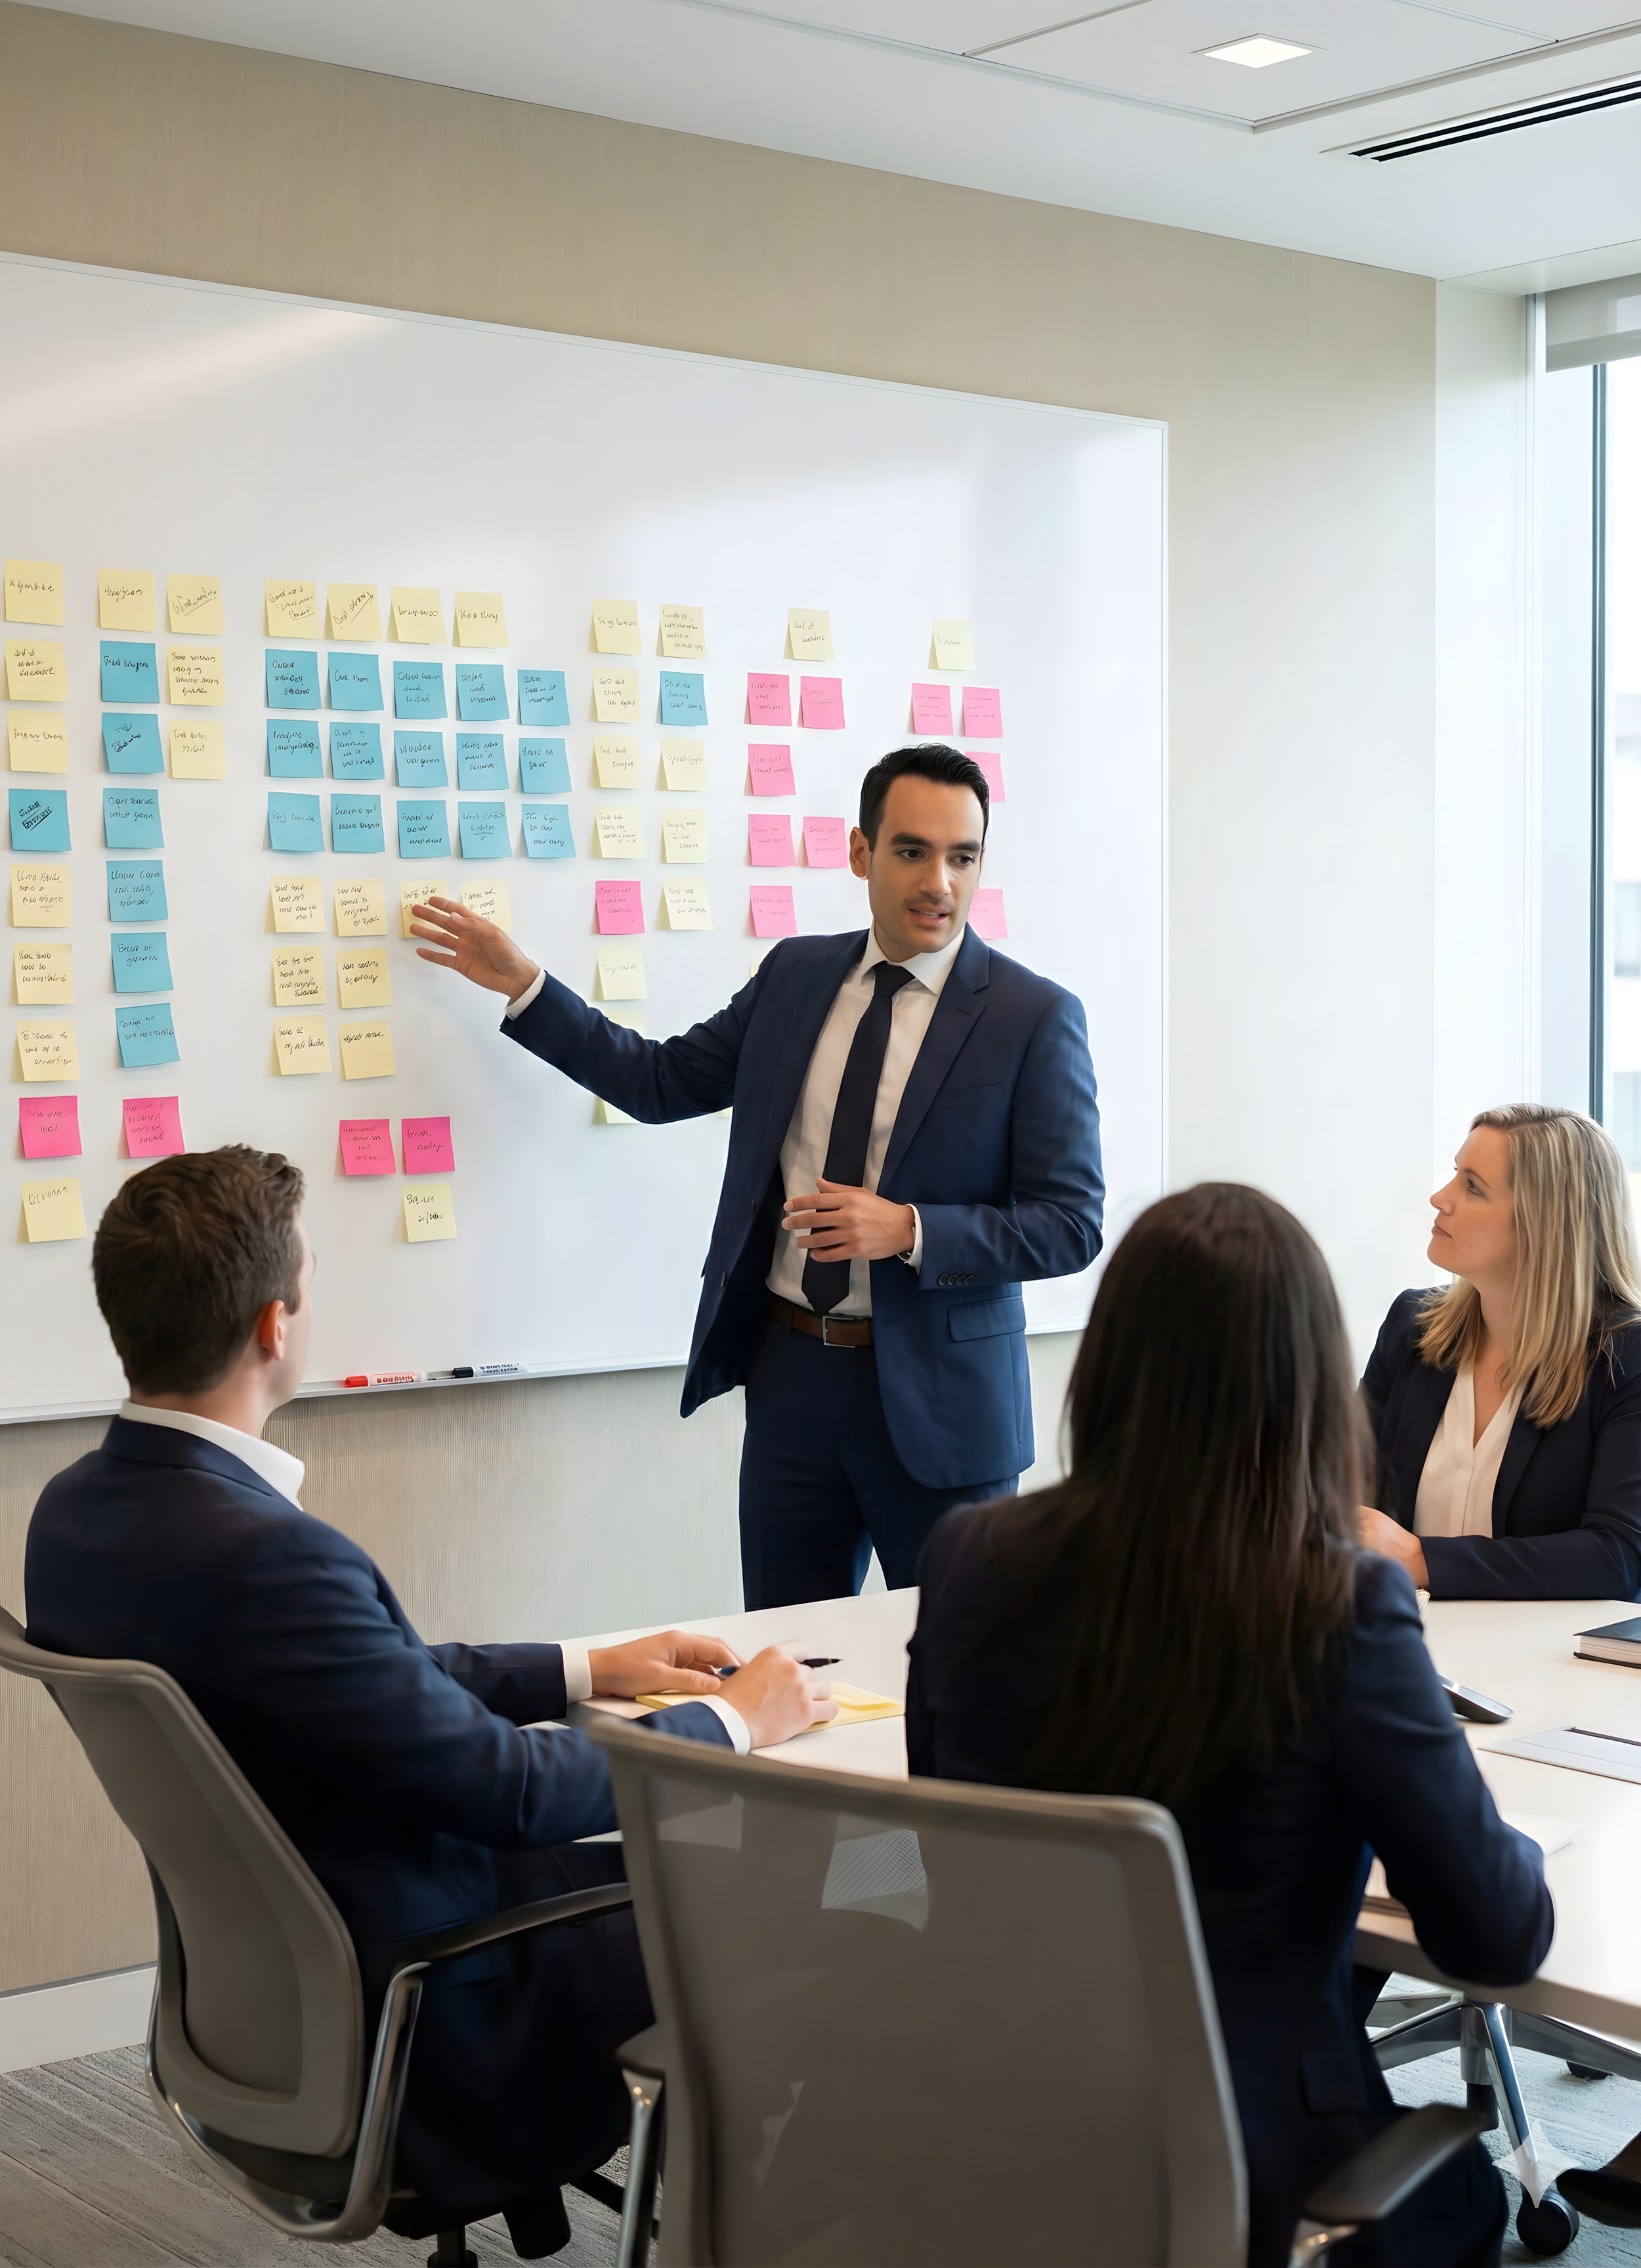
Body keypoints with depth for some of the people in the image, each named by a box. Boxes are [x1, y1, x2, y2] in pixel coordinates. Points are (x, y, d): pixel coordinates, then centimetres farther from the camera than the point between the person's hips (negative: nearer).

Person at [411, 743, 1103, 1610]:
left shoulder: (1037, 1017, -8)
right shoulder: (795, 973, 7)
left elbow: (1070, 1223, -11)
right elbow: (662, 1081, 16)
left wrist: (908, 1230, -22)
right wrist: (524, 985, 11)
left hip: (937, 1399, -4)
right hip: (792, 1376, 4)